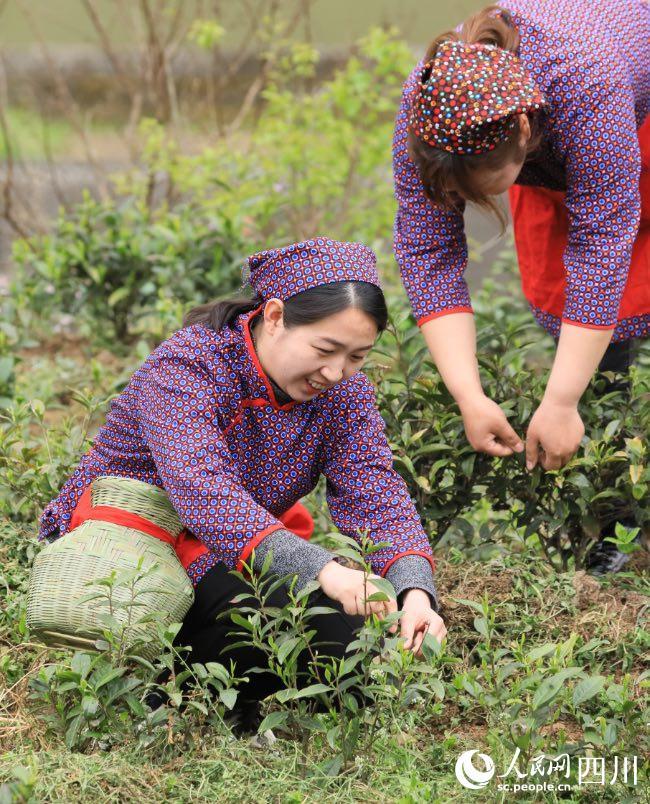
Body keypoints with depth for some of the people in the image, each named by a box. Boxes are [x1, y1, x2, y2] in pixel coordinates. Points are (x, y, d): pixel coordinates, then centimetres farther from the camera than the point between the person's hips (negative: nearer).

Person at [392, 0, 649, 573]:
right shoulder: (423, 109, -29)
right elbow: (426, 253, -25)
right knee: (555, 292, -5)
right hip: (557, 157, 4)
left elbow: (601, 245, -41)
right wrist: (470, 399, -32)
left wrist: (559, 405, -40)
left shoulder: (586, 86, -44)